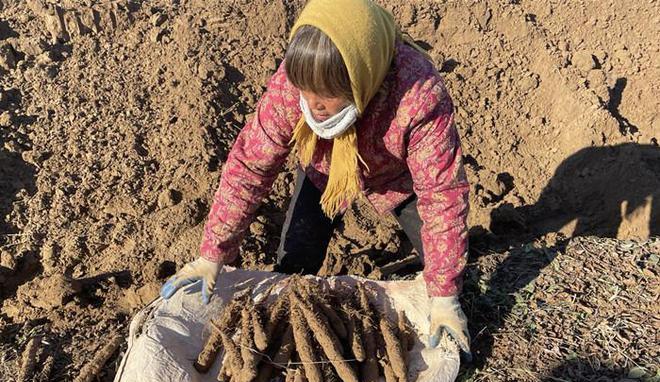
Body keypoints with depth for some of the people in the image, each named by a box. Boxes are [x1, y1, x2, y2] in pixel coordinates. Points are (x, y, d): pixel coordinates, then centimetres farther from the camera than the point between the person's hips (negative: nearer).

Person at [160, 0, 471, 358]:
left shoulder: (420, 97, -44)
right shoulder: (288, 86, -36)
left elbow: (442, 193, -36)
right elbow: (249, 165, -27)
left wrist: (444, 295, -32)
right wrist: (213, 253, -28)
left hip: (397, 177, -1)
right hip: (325, 171, 1)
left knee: (441, 266, 0)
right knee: (294, 265, -2)